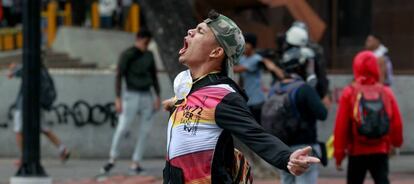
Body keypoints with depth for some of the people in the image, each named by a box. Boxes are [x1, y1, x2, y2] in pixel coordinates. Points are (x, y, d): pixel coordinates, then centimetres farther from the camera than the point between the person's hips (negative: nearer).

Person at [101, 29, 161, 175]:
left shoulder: (149, 55, 10)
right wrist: (118, 99, -18)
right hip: (131, 96, -5)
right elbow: (119, 77, -10)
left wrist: (158, 97, 6)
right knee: (122, 129, -11)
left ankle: (135, 164, 5)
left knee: (144, 131, -1)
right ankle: (112, 160, 6)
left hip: (147, 97, 5)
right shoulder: (126, 55, -7)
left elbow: (154, 76, 14)